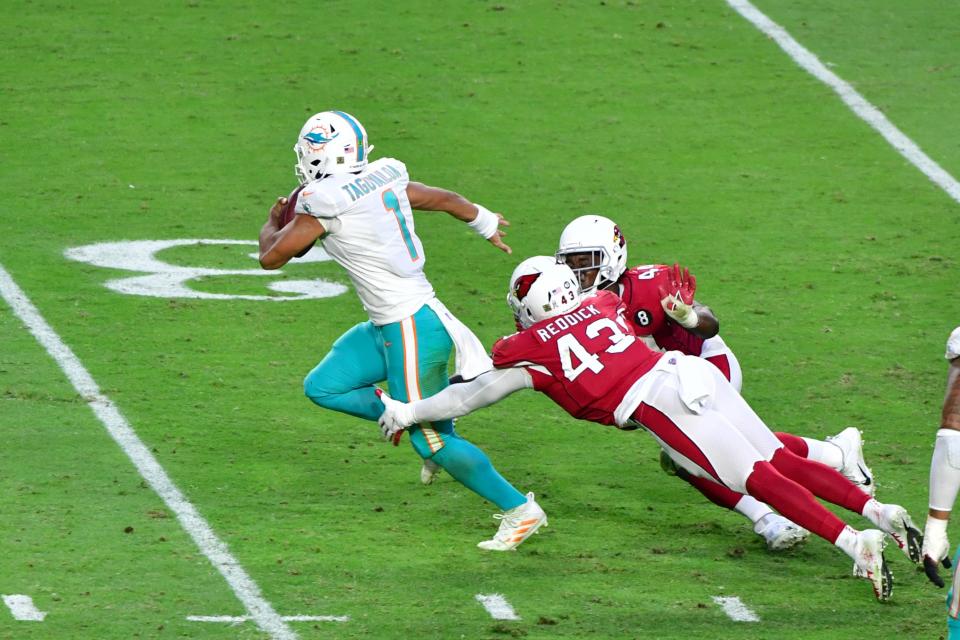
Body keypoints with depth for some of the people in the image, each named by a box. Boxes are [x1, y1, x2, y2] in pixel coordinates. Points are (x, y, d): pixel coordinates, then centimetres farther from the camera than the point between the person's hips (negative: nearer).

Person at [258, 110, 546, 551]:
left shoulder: (324, 204, -17)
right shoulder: (384, 179, 5)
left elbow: (271, 258, -8)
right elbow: (445, 199, 20)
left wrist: (273, 223, 14)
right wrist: (486, 223, 40)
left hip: (412, 328, -9)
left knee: (431, 440, -1)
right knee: (322, 387, 13)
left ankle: (520, 510, 6)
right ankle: (410, 417, 17)